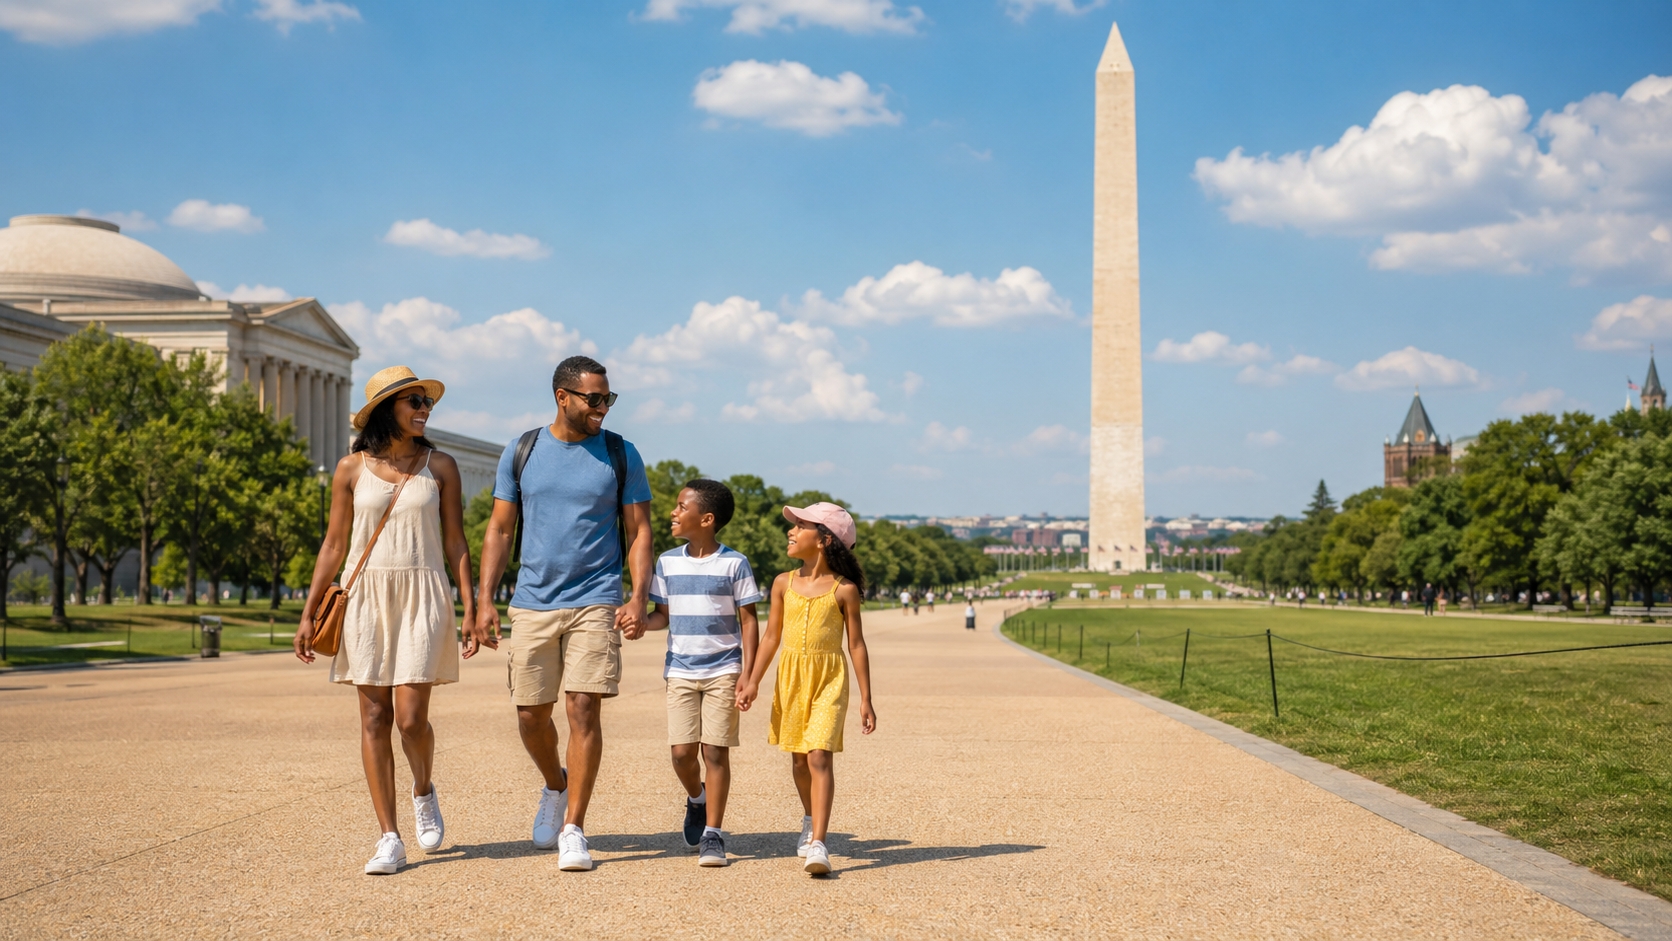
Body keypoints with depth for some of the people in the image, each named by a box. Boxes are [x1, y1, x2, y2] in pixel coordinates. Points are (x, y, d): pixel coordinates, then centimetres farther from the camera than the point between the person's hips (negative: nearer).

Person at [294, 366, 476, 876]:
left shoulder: (440, 466, 5)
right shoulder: (352, 469, 5)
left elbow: (455, 541, 6)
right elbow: (334, 545, 8)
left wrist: (470, 605, -2)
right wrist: (308, 614, 5)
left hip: (422, 596, -1)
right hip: (366, 598, 1)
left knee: (411, 717, -9)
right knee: (374, 717, 0)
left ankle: (424, 790, 23)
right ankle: (389, 839, 5)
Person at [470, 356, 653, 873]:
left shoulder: (621, 455, 3)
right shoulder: (521, 452, 6)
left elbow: (639, 532, 3)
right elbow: (499, 530, 9)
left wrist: (639, 598, -10)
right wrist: (484, 600, 0)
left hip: (596, 602, -2)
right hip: (533, 602, 2)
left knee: (583, 709, -10)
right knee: (530, 714, 7)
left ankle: (573, 829, -1)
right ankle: (556, 786, 37)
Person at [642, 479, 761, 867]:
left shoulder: (734, 564, -4)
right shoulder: (668, 562, 7)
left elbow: (748, 621, -1)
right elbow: (663, 615, 13)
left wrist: (747, 675, -7)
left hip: (722, 671, -3)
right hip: (681, 671, 3)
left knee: (715, 751, -4)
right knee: (682, 752, -2)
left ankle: (713, 834, 5)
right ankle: (696, 798, 30)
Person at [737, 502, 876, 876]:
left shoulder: (844, 589, -5)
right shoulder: (784, 583, 5)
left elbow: (857, 644, -1)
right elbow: (771, 636, 9)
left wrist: (865, 699, -2)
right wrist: (753, 682, 3)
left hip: (829, 679, -4)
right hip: (791, 676, 4)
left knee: (819, 756, -15)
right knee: (798, 758, 15)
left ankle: (817, 844, -19)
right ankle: (810, 819, 40)